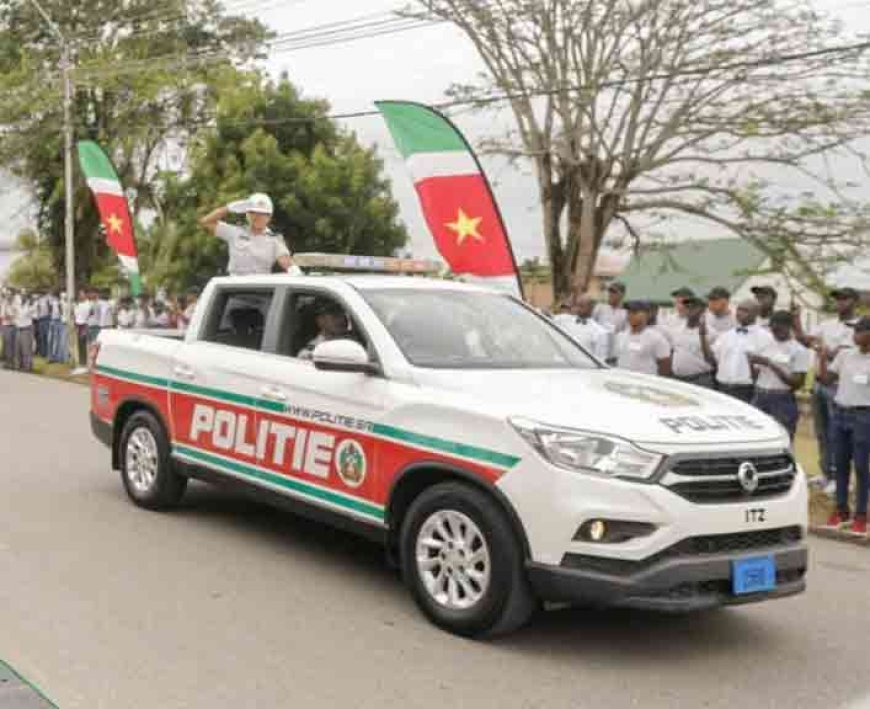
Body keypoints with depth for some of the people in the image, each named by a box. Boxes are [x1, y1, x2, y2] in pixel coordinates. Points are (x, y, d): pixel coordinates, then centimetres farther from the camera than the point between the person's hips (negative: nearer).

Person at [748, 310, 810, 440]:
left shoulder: (799, 350, -5)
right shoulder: (766, 345, 11)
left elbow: (797, 383, -11)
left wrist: (771, 364, -16)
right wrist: (752, 364, -6)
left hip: (783, 402, -5)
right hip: (759, 398, 5)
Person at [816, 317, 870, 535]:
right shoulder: (844, 355, 8)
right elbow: (826, 379, 10)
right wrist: (823, 358, -1)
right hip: (840, 413, 4)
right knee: (841, 464, 11)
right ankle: (841, 510, 21)